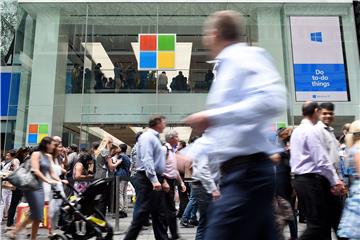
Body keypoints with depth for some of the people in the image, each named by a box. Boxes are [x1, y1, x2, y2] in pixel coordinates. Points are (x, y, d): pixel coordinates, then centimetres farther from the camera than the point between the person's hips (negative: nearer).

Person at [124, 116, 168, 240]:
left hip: (155, 179, 10)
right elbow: (147, 160, -23)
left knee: (159, 213, 12)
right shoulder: (147, 137, -12)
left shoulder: (155, 138, 18)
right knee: (144, 211, -5)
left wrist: (161, 179, 21)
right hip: (148, 179, -10)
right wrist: (154, 180, -29)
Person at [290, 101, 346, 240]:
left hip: (300, 179, 10)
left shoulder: (296, 131, 15)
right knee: (318, 224, -6)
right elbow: (322, 160, -17)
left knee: (314, 221, 14)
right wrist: (335, 181, -10)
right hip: (312, 180, -10)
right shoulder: (311, 131, -12)